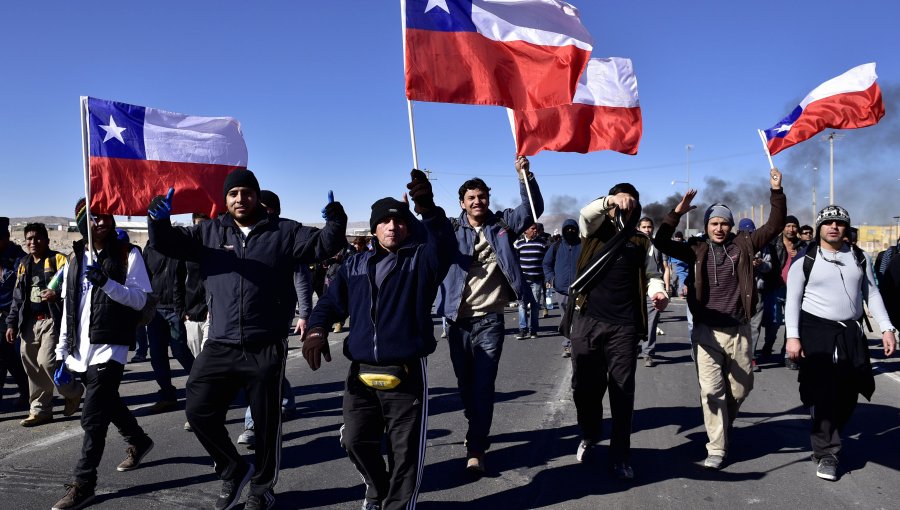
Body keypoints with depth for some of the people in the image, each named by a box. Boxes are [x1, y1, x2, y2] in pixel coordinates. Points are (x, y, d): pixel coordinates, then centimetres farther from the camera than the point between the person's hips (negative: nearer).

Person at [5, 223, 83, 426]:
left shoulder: (58, 260, -3)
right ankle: (40, 409, 19)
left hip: (52, 320, -7)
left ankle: (73, 392, 8)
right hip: (30, 323, 7)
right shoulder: (23, 264, 17)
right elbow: (17, 297, 21)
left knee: (47, 361, -17)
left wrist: (57, 292, -32)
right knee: (33, 368, 8)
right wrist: (12, 323, 16)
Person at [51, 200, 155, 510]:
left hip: (109, 348, -6)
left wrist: (107, 283, -24)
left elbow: (140, 300, -9)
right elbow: (68, 310, 13)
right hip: (80, 351, 6)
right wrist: (62, 354, 11)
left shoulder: (128, 254, -3)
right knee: (107, 404, 19)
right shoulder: (75, 258, 11)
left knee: (93, 417, -8)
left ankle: (83, 484, 0)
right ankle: (139, 441, 43)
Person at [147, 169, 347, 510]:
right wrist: (159, 220, -20)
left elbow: (323, 245, -2)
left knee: (266, 423, 9)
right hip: (220, 347, 2)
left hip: (265, 349, -2)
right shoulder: (209, 232, 7)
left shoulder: (282, 232, 2)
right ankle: (233, 470, 28)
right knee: (199, 411, 2)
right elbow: (167, 244, 3)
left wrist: (335, 222, -24)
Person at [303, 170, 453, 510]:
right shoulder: (355, 265, 10)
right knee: (355, 441, 13)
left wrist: (429, 210, -43)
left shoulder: (421, 260, -1)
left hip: (407, 374, -3)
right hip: (360, 373, 4)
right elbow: (331, 302, 8)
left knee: (405, 450, 5)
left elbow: (444, 244, -22)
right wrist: (317, 330, -14)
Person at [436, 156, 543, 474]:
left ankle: (476, 449, -1)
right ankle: (479, 432, 38)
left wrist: (524, 175, -20)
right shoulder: (451, 228, 2)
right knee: (465, 383, 16)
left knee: (483, 385, -6)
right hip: (457, 319, 2)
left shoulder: (502, 224, 3)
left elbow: (533, 209, -6)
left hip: (489, 320, -2)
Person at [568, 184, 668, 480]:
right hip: (587, 320, 0)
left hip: (624, 325, 1)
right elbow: (586, 213, -15)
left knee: (622, 390, 2)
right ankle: (590, 436, 34)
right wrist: (610, 201, -35)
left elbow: (651, 275, 11)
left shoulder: (641, 241, 13)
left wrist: (658, 291, -12)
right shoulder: (595, 229, 7)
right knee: (585, 386, 8)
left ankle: (620, 455, 13)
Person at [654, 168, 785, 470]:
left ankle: (723, 426, 40)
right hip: (707, 331, -2)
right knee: (711, 391, -1)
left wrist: (776, 192, -7)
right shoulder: (697, 249, 2)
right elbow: (662, 243, -8)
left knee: (741, 386, 13)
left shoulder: (743, 245, 5)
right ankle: (716, 449, 7)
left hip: (739, 330, 2)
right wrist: (678, 212, -16)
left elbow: (775, 226, 3)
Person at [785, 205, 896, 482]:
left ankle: (827, 437, 32)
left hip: (852, 333, 5)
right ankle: (826, 454, 4)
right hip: (817, 332, -4)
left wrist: (886, 328, 3)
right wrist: (793, 336, -12)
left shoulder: (859, 257, 9)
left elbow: (871, 293, 12)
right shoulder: (805, 260, -3)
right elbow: (793, 300, -4)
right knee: (823, 393, -6)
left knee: (849, 393, 10)